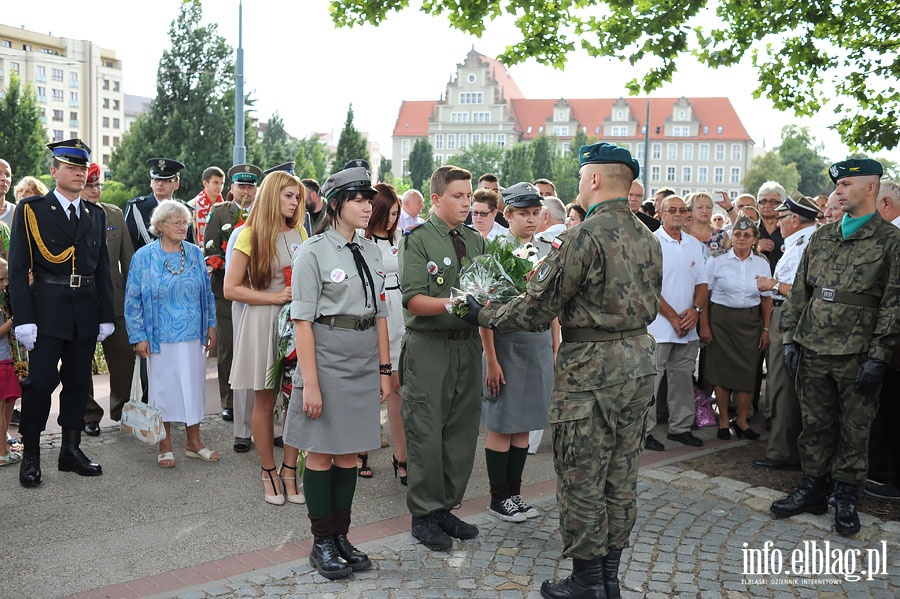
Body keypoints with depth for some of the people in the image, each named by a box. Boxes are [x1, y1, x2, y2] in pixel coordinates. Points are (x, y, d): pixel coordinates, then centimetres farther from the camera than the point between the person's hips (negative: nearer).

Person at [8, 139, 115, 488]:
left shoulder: (96, 216, 12)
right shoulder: (31, 209, -1)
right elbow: (18, 268, -6)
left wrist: (106, 315, 7)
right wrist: (24, 319, -13)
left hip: (86, 311, 4)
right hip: (47, 310, -4)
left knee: (78, 382, 10)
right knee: (40, 382, -4)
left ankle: (71, 450, 22)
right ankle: (31, 455, 10)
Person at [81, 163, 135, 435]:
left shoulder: (115, 214, 9)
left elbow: (127, 257, 11)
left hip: (114, 299, 3)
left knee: (124, 355, 6)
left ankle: (121, 410, 24)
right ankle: (89, 415, 20)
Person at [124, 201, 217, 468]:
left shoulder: (195, 253, 4)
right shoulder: (144, 257, -4)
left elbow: (207, 292, 12)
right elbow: (133, 299, -3)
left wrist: (211, 326, 8)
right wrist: (139, 336, -7)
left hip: (193, 335, 3)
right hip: (161, 336, -3)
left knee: (194, 384, 8)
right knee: (164, 387, 6)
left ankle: (194, 441, 22)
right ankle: (165, 445, 19)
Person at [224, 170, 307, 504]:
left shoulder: (300, 234, 12)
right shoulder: (251, 235, -2)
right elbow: (230, 289, -6)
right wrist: (274, 297, -12)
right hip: (263, 323, -4)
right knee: (264, 402, 5)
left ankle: (289, 470, 15)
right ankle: (268, 472, 19)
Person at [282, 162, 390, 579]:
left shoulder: (371, 252, 10)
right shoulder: (314, 252, -8)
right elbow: (302, 320, -12)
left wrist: (385, 368, 9)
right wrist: (309, 383, -16)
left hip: (364, 364, 6)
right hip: (327, 360, -6)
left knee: (350, 451, 11)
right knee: (321, 451, 5)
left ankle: (342, 536, 23)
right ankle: (322, 542, 17)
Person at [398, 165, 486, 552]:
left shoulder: (475, 241, 14)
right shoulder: (418, 240, -5)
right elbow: (413, 300, -13)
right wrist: (452, 303, -26)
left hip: (468, 345, 6)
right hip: (429, 348, -6)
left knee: (463, 431, 11)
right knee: (426, 434, 0)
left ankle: (446, 508, 24)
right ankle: (424, 515, 14)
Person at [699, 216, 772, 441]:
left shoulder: (762, 264, 6)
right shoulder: (717, 261, -2)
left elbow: (766, 298, 11)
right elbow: (704, 294, -1)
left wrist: (766, 329, 7)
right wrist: (704, 325, -6)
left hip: (750, 321, 2)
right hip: (721, 319, -2)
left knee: (748, 370, 2)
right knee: (722, 370, 2)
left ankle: (742, 420, 17)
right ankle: (723, 420, 15)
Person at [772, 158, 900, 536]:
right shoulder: (821, 237, 12)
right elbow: (800, 291, 13)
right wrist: (790, 338, 6)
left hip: (856, 356, -4)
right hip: (813, 350, 4)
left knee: (854, 430, 7)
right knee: (815, 425, 12)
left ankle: (846, 500, 20)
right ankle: (812, 489, 24)